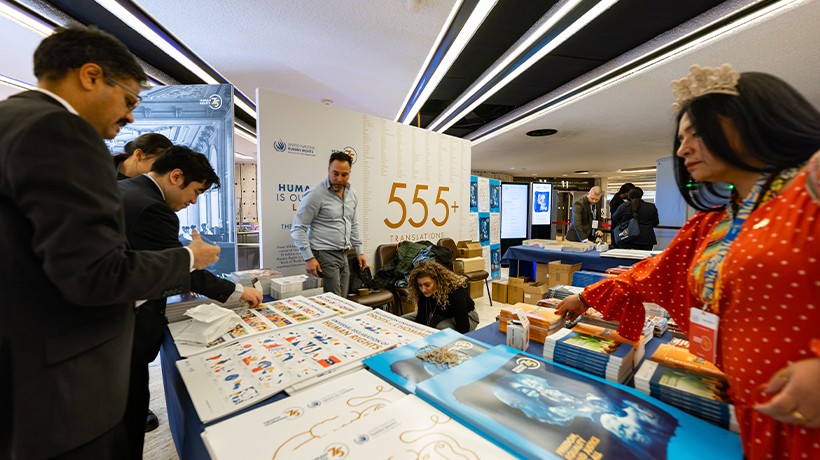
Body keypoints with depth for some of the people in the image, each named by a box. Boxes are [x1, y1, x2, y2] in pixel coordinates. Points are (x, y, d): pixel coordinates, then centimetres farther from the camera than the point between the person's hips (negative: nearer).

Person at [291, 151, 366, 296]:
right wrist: (309, 258, -15)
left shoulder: (352, 193, 8)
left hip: (343, 255, 7)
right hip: (324, 255, -6)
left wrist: (359, 251, 16)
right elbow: (298, 228, -11)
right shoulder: (316, 194, -12)